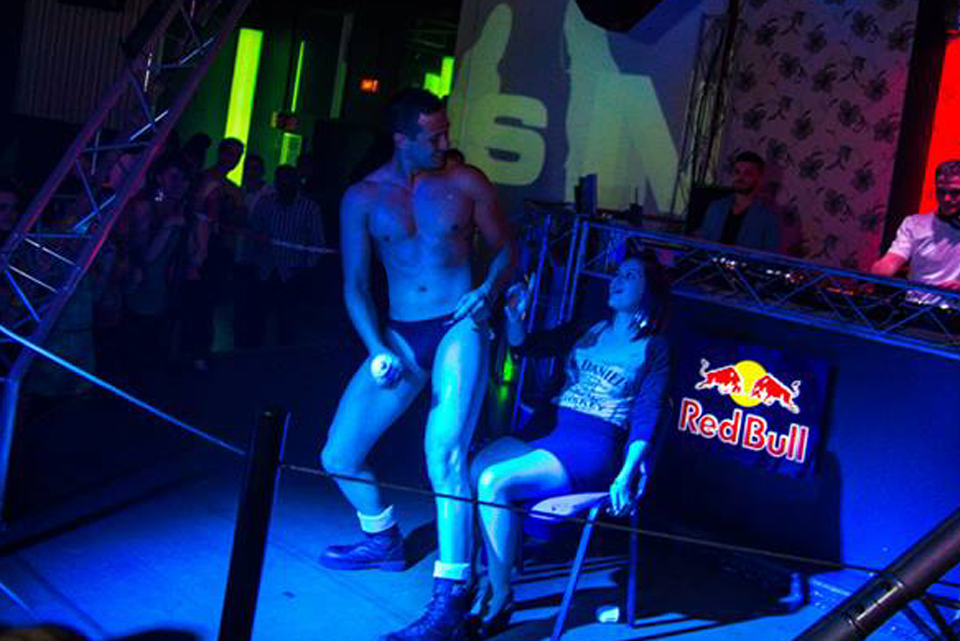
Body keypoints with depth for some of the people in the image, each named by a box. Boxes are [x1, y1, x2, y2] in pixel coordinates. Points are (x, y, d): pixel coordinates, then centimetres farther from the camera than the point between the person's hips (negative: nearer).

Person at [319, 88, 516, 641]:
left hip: (460, 328, -3)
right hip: (398, 336, 4)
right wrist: (377, 350, -9)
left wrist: (489, 289, -10)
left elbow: (507, 247, 11)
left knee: (445, 454, -23)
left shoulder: (467, 184, 1)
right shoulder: (363, 198, 3)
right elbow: (355, 285, 4)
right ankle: (384, 541, 34)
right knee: (339, 457, 5)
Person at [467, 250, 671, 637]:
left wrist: (625, 477, -15)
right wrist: (514, 317, -3)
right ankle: (480, 577, -16)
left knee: (494, 482, -27)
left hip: (592, 446, -6)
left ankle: (499, 602, -16)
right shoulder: (588, 331, 20)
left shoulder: (654, 348, 5)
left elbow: (646, 420, -3)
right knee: (472, 469, -23)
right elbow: (526, 346, 18)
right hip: (546, 428, 6)